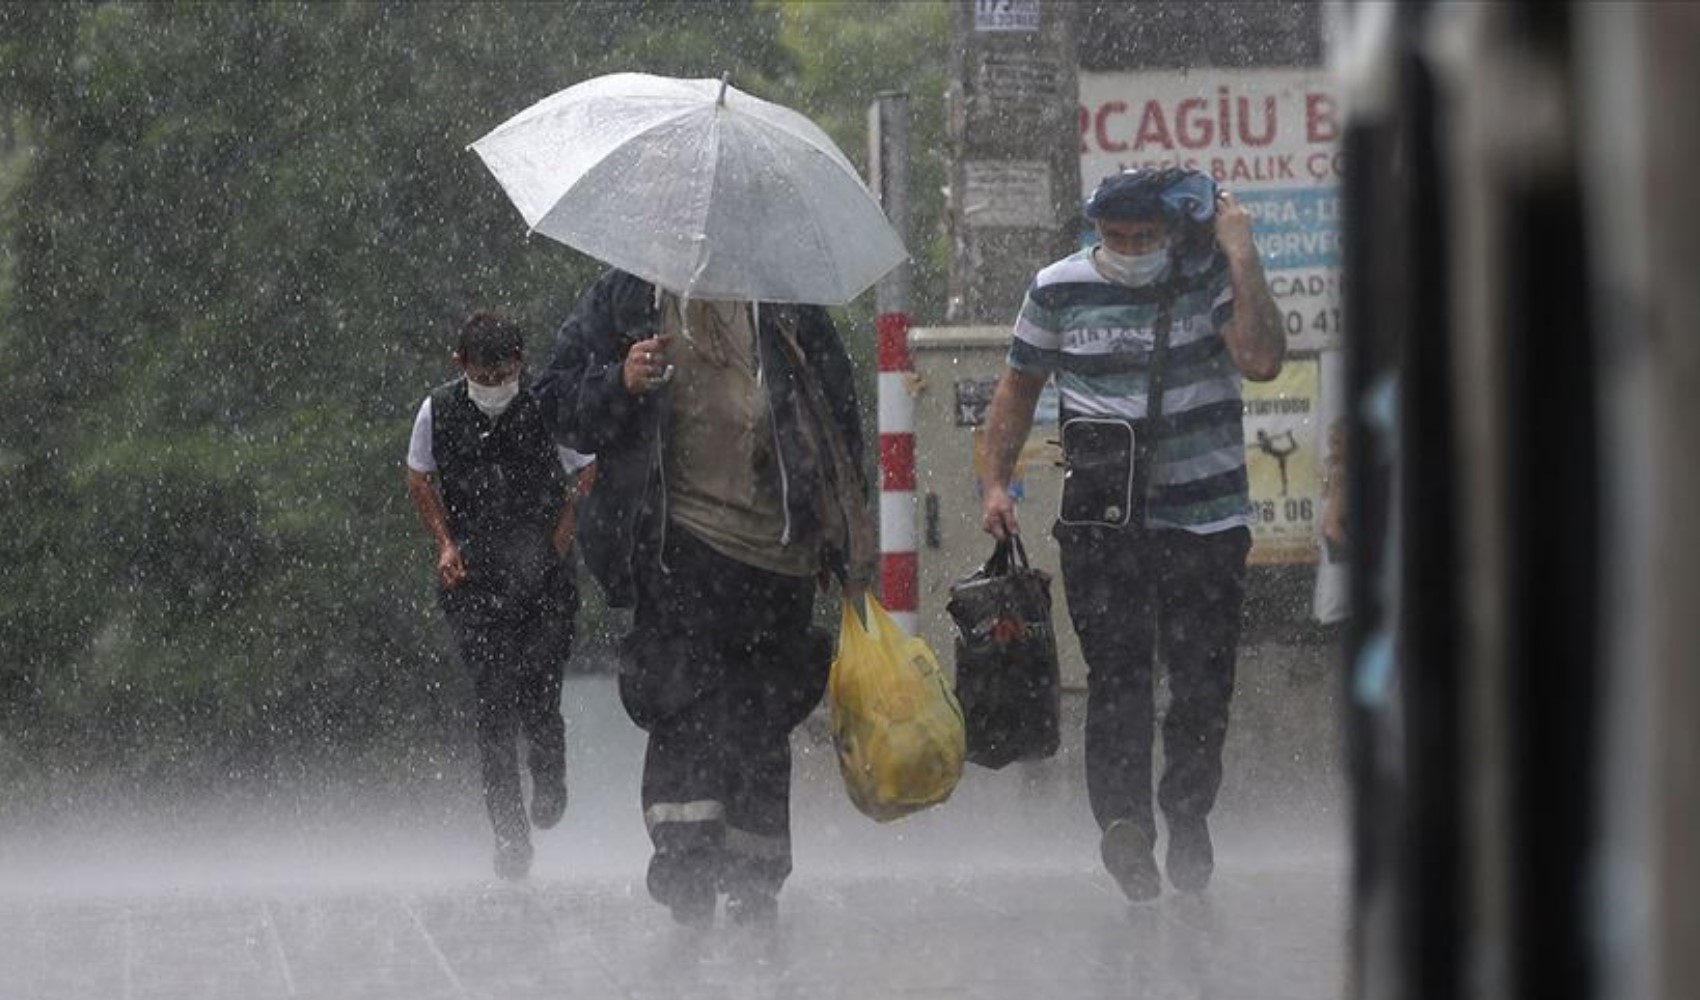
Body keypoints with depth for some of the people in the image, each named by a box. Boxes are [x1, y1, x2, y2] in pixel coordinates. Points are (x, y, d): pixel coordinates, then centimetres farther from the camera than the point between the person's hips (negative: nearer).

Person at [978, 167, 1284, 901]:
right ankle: (1122, 823, -21)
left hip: (1206, 517, 0)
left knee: (1203, 681, 4)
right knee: (1116, 671, -13)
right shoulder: (1060, 290, 4)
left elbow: (1261, 361, -18)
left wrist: (1242, 257, -17)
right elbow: (1020, 384, 17)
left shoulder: (1213, 280, -1)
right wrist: (995, 480, 8)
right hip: (1101, 522, 0)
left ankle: (1187, 816, 23)